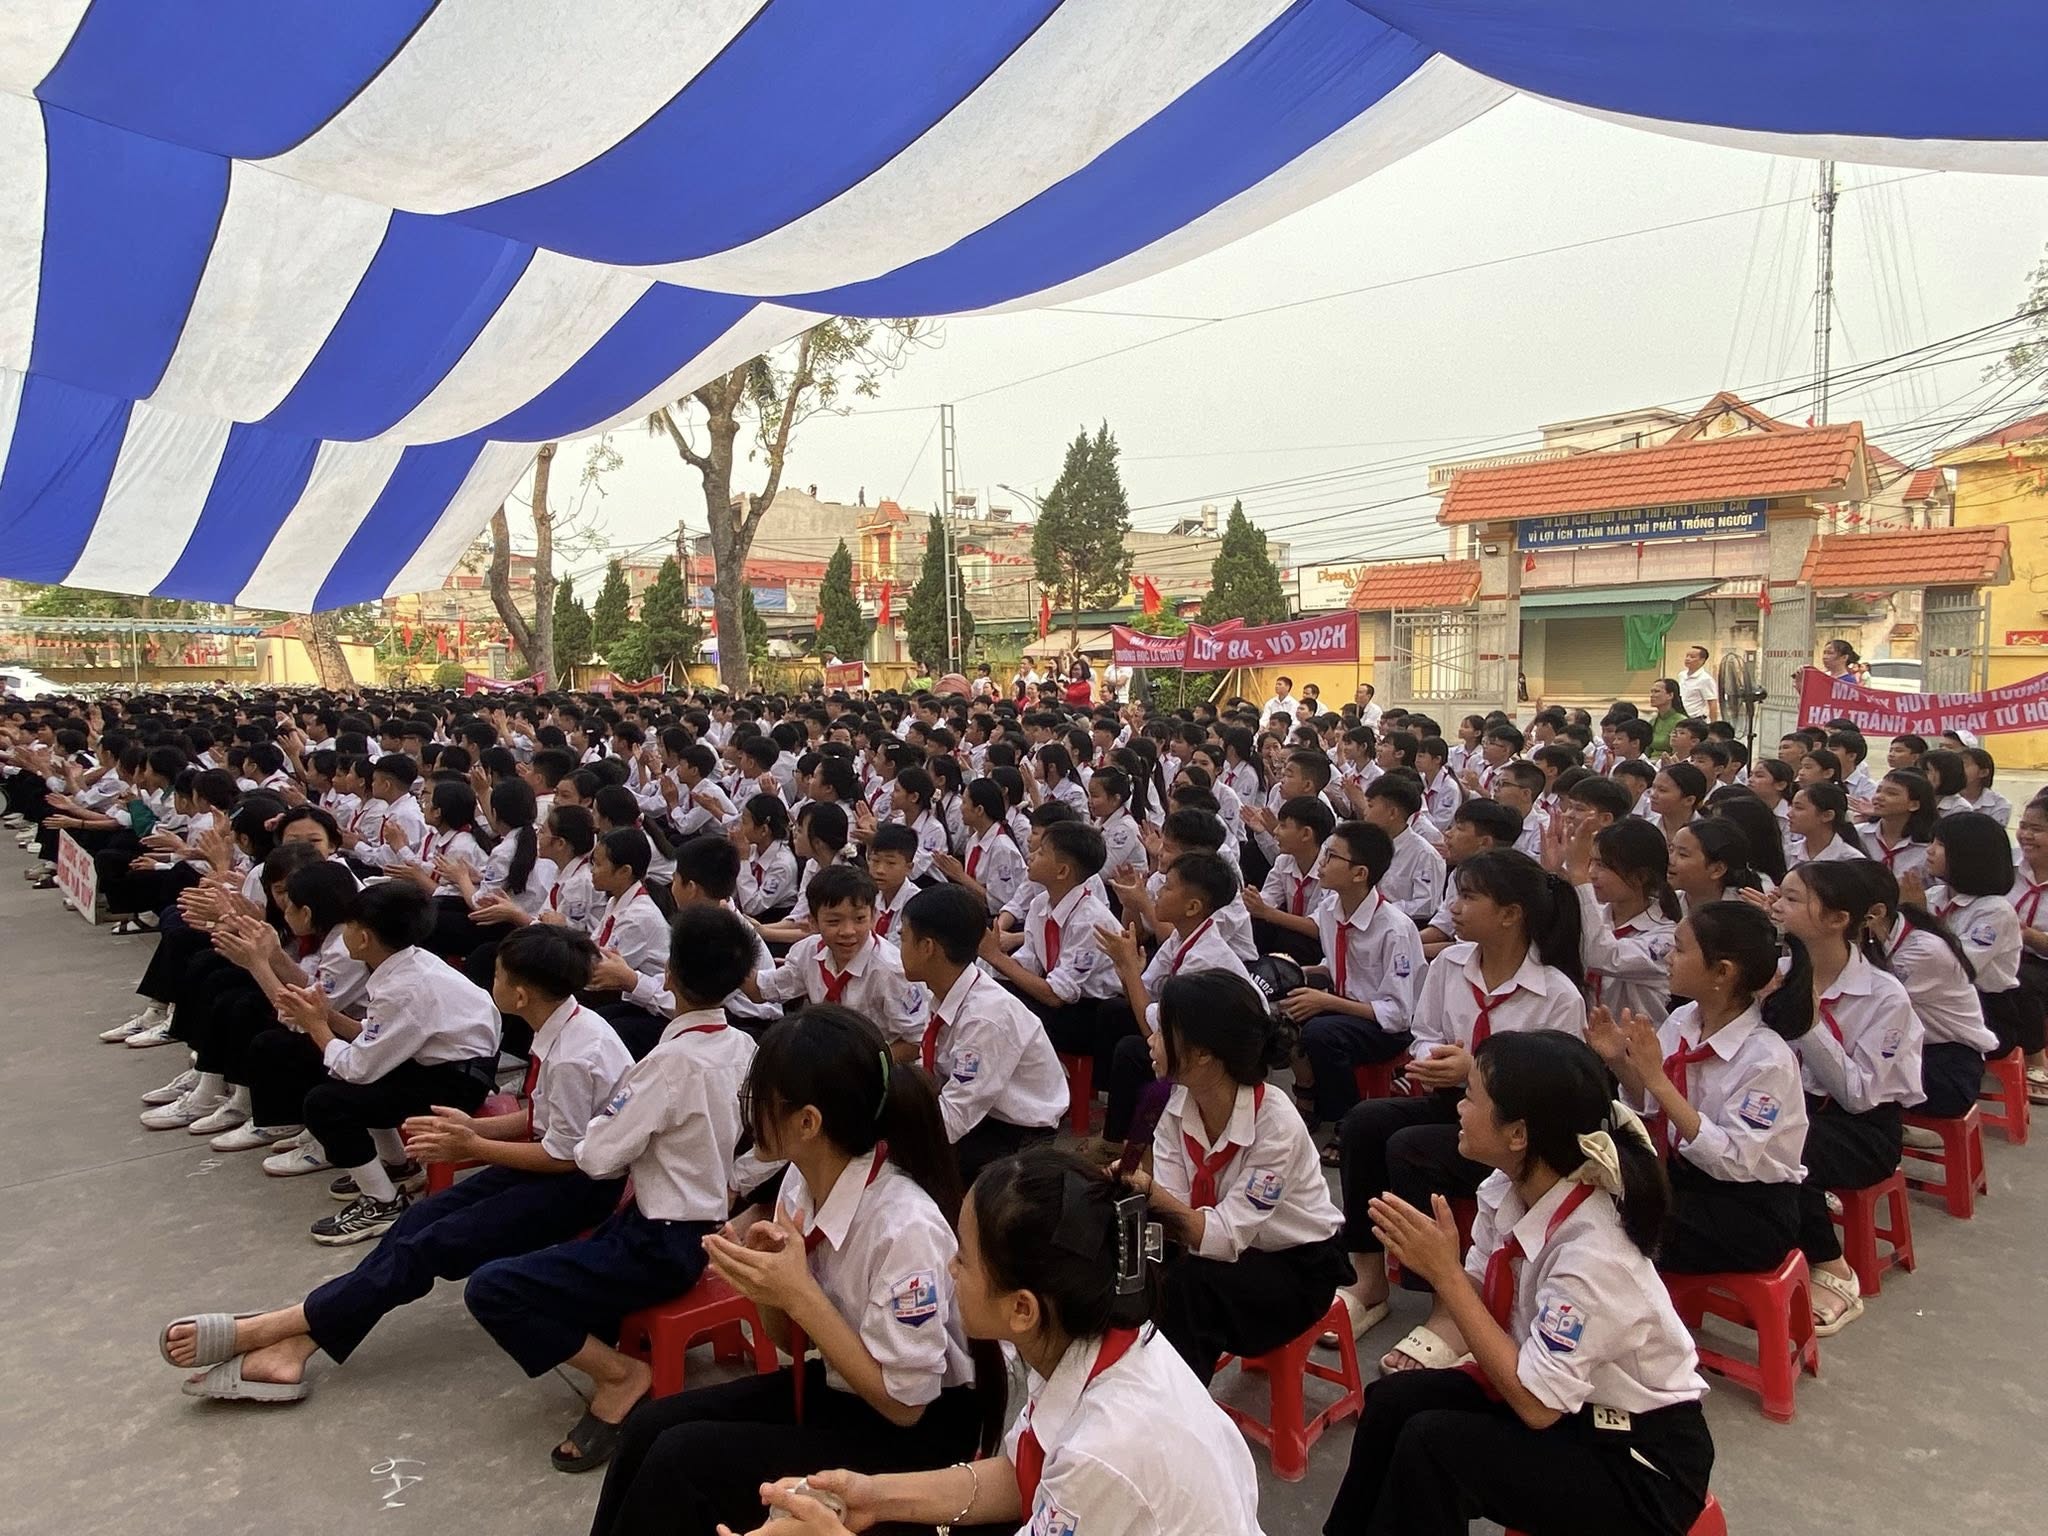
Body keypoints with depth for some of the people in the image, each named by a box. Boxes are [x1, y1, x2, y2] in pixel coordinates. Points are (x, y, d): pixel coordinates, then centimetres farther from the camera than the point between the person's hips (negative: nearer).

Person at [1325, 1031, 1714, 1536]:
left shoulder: (1592, 1253, -32)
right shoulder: (1505, 1191, -10)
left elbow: (1536, 1404, -26)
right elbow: (1478, 1302, 2)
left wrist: (1444, 1272, -28)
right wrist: (1427, 1258, -17)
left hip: (1642, 1462, -7)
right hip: (1559, 1403, 7)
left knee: (1430, 1443, -22)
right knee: (1393, 1400, -6)